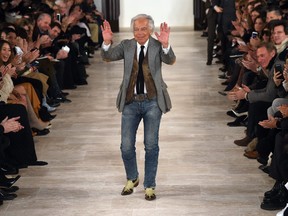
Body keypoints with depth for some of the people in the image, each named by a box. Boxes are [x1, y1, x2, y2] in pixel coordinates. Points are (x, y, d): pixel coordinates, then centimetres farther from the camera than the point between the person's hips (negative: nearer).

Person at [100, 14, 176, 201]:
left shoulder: (157, 46, -3)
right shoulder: (127, 46, 3)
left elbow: (170, 60, -20)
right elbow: (108, 56, -8)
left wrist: (165, 44, -39)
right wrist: (107, 41, -27)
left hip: (152, 102, -2)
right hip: (131, 102, 2)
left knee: (151, 146, 3)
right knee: (126, 146, 5)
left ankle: (150, 186, 16)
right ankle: (132, 179, 30)